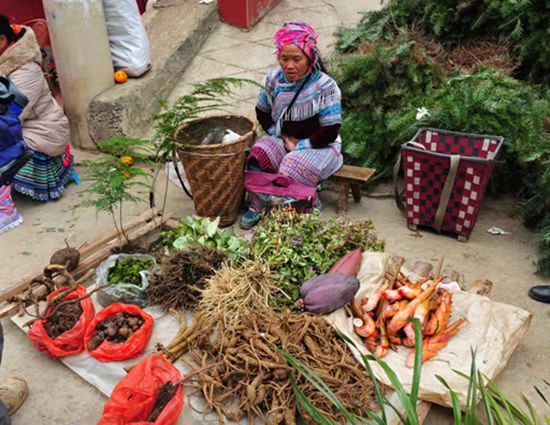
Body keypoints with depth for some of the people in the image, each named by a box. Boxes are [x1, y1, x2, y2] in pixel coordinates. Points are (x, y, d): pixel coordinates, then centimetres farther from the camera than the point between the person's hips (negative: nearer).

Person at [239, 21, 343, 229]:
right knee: (258, 154, -23)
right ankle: (258, 204, -6)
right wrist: (280, 136, -3)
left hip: (318, 146, -5)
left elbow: (329, 132, -17)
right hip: (282, 139, 5)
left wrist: (299, 145, -16)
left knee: (291, 168, -30)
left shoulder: (324, 86, -18)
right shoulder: (274, 79, -4)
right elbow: (262, 112, 11)